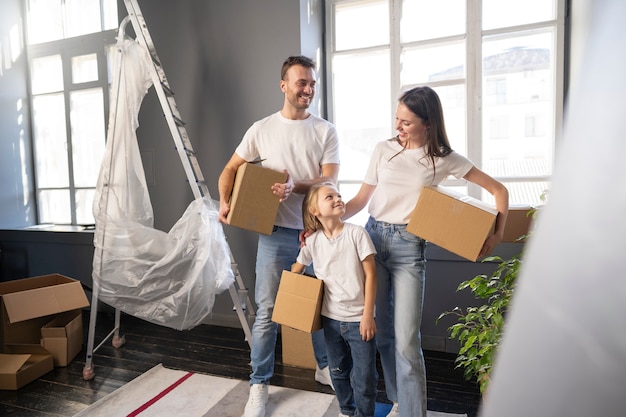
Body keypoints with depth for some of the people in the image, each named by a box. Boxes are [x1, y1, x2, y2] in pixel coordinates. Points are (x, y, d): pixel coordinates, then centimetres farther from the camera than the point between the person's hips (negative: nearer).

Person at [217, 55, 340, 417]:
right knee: (267, 311, 5)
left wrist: (295, 187, -24)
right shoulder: (262, 129, 4)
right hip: (276, 233, 0)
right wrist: (225, 202, -9)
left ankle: (325, 366, 39)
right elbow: (231, 169, 9)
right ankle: (259, 384, 23)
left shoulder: (326, 130, 2)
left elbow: (330, 178, -7)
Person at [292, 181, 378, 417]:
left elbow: (370, 274, -10)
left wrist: (368, 315, -11)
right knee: (338, 372, 20)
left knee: (364, 377, 5)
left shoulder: (356, 233, -12)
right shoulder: (312, 241, -4)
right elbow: (296, 271, 13)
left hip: (358, 319, -3)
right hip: (330, 318, 3)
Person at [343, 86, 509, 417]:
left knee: (406, 339, -7)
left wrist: (497, 234, -2)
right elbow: (361, 199, 9)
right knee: (382, 330, 10)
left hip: (409, 246, -2)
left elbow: (498, 190, 7)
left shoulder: (444, 159, 1)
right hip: (373, 237, 3)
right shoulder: (384, 150, 6)